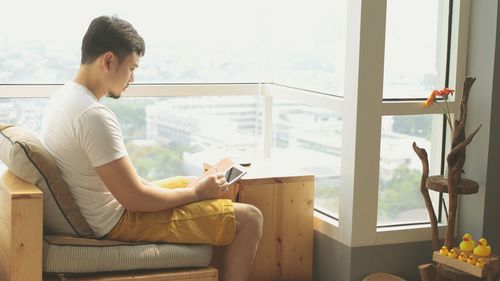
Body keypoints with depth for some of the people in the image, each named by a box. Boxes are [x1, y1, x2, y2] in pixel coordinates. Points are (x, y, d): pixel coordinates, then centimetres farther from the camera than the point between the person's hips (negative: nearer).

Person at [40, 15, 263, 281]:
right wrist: (197, 192, -11)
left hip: (106, 208, 10)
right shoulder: (94, 115, -27)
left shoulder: (62, 97, 4)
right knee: (248, 219, -9)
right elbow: (134, 200, -26)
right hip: (118, 221, -10)